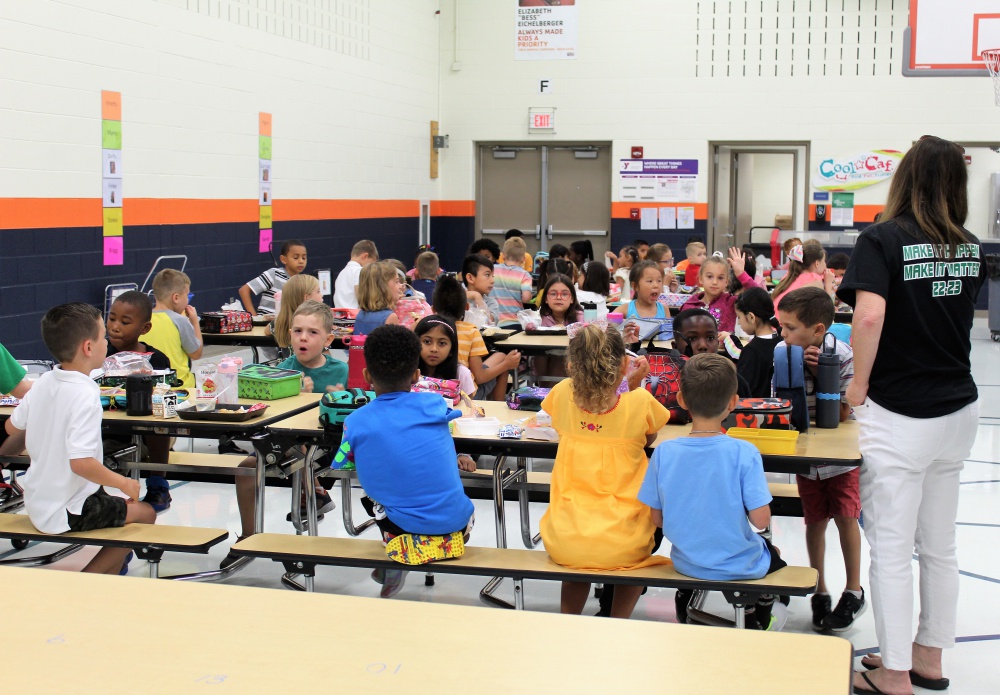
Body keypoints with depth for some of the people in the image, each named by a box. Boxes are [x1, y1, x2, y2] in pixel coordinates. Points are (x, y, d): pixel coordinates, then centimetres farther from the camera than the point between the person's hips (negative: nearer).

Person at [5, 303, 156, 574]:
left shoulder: (43, 382, -1)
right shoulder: (85, 396, -25)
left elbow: (12, 427, 12)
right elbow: (81, 462, -32)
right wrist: (123, 483, -18)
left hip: (37, 506, 8)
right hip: (65, 515, -8)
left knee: (115, 503, 26)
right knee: (144, 514, 7)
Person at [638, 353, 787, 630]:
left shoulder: (663, 453, -14)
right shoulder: (744, 453, -22)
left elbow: (657, 519, -6)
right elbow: (761, 519, -20)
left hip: (685, 563, 2)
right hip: (740, 566, -2)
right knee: (774, 553, 32)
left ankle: (684, 603, 34)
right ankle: (757, 623, 40)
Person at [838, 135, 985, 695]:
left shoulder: (884, 239, -11)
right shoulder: (972, 248, 5)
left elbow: (870, 314, -25)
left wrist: (859, 381, -13)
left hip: (898, 415, -6)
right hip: (959, 409, 6)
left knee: (892, 550, 3)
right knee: (940, 545, 17)